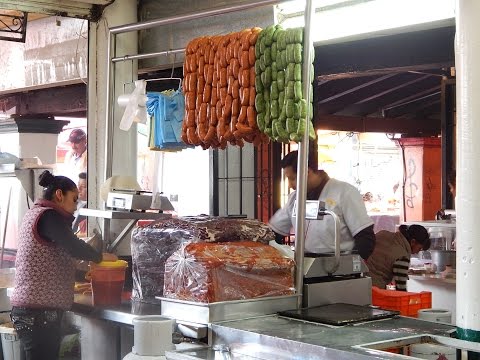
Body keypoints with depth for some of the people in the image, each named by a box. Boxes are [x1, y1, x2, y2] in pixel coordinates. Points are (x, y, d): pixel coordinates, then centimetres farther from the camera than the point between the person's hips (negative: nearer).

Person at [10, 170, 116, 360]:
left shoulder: (33, 213, 21)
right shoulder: (48, 216, -10)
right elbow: (73, 247, -20)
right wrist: (102, 257, -4)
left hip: (28, 308, 10)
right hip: (39, 310, -10)